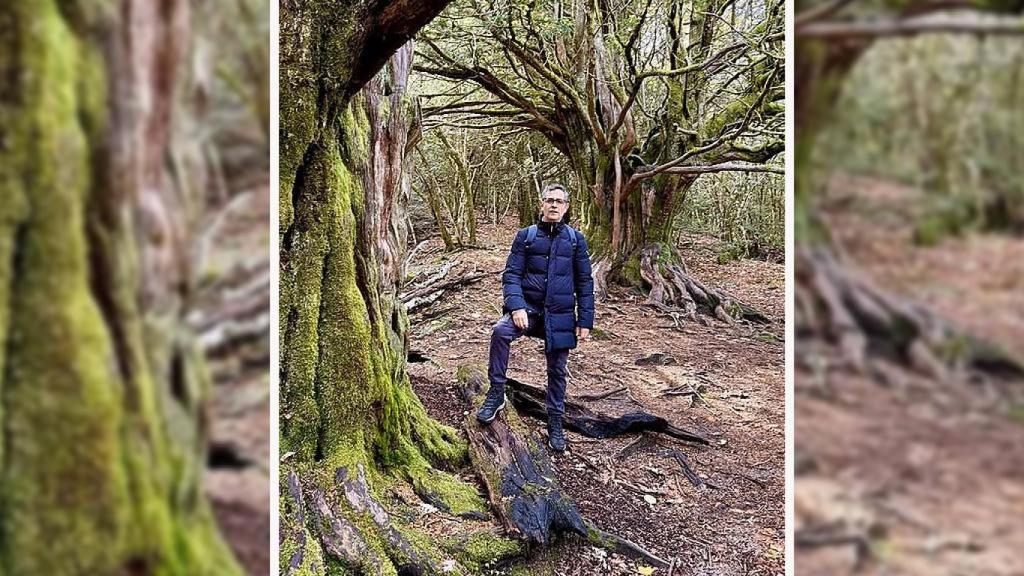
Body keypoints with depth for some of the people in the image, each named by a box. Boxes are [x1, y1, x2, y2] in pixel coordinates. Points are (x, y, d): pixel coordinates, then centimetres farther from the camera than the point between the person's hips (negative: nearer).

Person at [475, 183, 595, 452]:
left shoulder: (575, 239, 4)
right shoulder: (525, 236, 2)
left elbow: (584, 283, 5)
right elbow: (511, 274, -3)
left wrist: (585, 320, 0)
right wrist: (516, 307, -19)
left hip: (560, 315, 1)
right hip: (529, 308, -1)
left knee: (557, 370, 8)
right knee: (500, 332, -30)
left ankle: (555, 422, 26)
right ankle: (496, 393, -16)